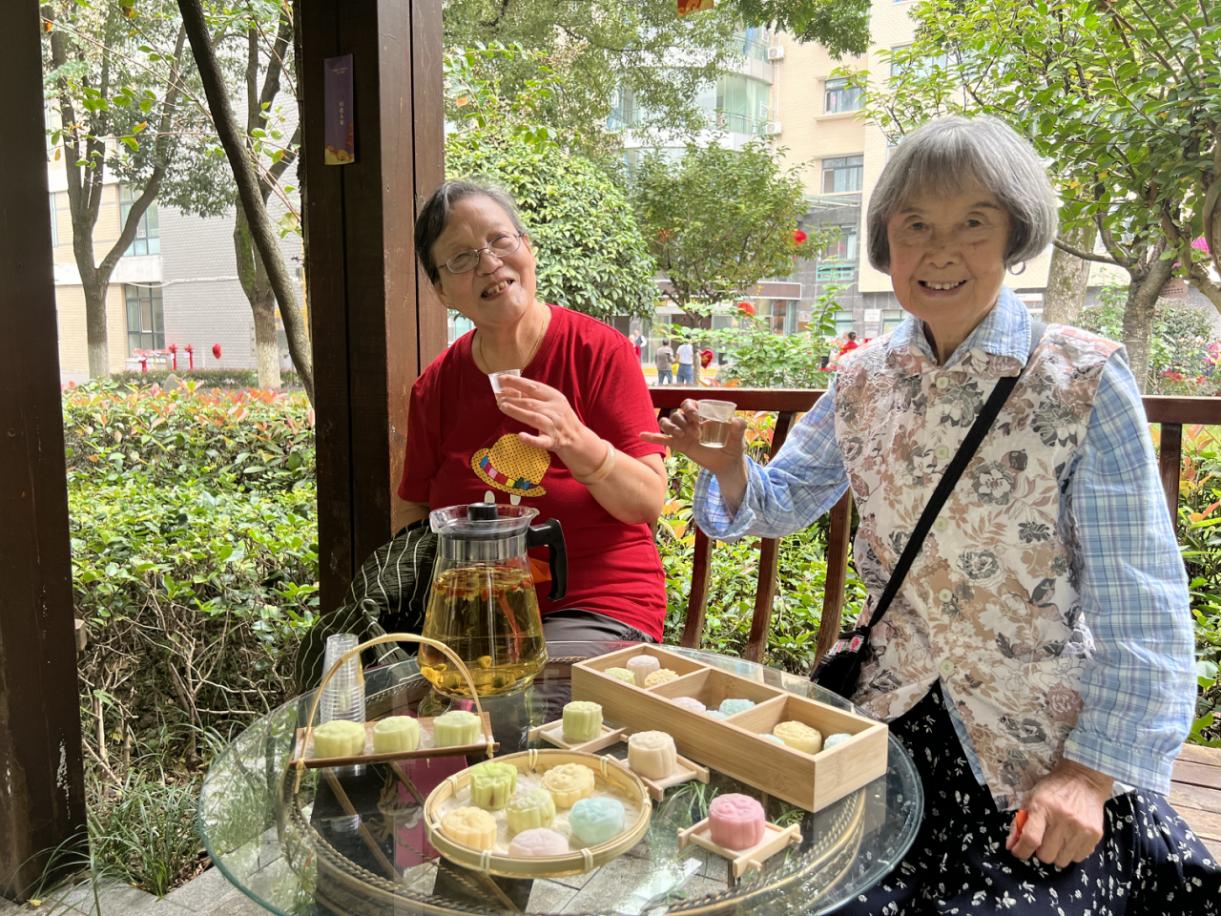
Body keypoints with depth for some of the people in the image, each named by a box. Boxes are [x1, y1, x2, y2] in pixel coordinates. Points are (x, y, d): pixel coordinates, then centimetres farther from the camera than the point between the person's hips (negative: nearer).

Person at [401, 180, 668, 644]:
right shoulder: (434, 387, 3)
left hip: (596, 607, -3)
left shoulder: (600, 351, -8)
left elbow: (649, 504, -12)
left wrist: (575, 442, -29)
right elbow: (417, 515, 12)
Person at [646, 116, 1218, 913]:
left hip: (1043, 745, -3)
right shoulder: (865, 381, 1)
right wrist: (728, 468, -12)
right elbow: (782, 503, 10)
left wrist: (1092, 774, -14)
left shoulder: (1085, 381, -12)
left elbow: (1141, 612, -11)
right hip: (892, 719, 3)